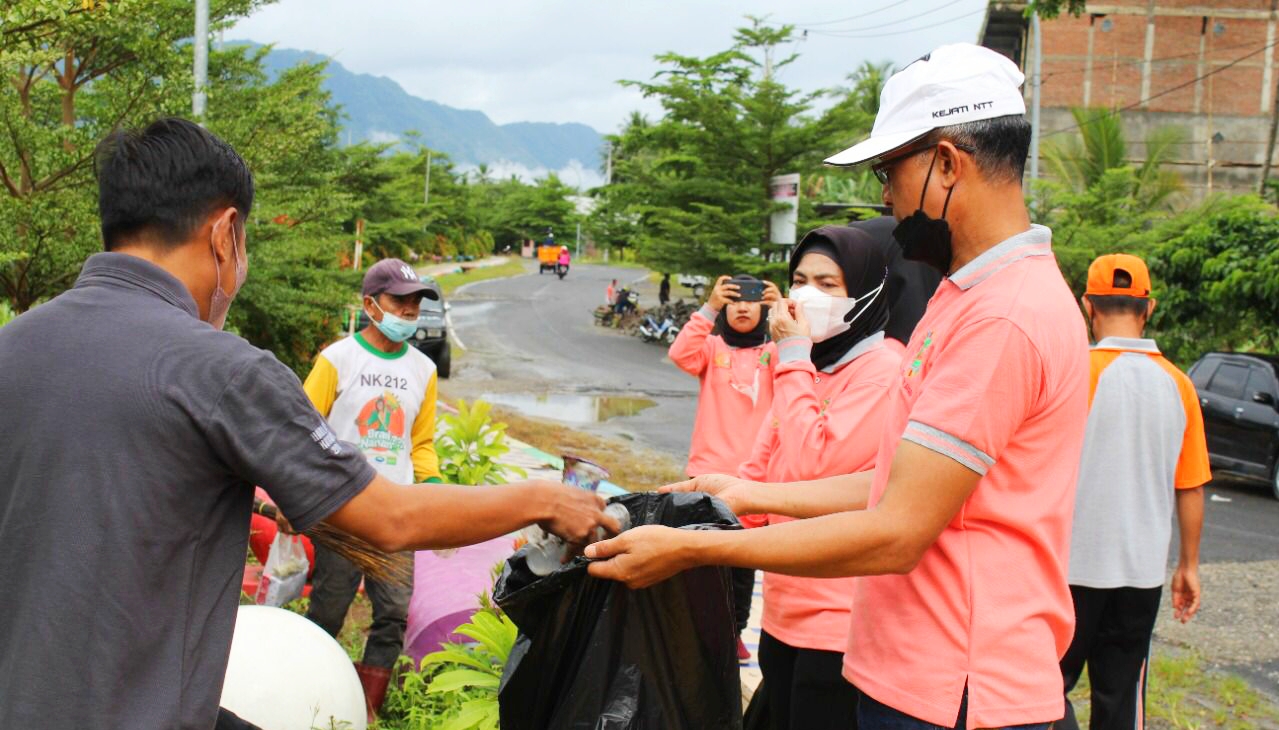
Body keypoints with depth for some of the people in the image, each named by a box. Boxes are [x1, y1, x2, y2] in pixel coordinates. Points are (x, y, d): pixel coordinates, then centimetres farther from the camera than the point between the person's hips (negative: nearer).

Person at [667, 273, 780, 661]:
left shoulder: (773, 353, 5)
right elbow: (681, 355, -18)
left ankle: (734, 631, 24)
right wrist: (708, 308, -26)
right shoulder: (712, 346, 2)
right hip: (708, 470, -1)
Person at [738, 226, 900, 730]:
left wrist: (793, 358, -16)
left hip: (840, 620, -8)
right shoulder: (810, 365, 13)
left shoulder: (883, 371, -14)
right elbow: (760, 472, 14)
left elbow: (811, 467, -23)